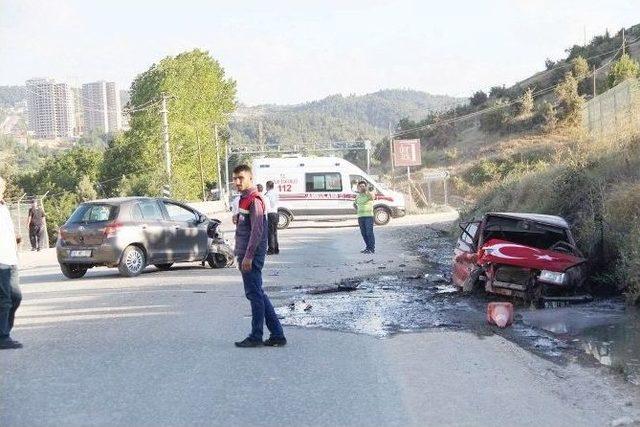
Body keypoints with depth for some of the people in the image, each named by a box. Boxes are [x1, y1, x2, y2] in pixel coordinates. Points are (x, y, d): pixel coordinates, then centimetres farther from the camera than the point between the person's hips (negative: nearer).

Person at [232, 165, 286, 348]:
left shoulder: (254, 200, -13)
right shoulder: (244, 199, 18)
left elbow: (257, 230, -20)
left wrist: (248, 256, -22)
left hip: (251, 256, -10)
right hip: (245, 255, 10)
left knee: (255, 295, -3)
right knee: (258, 295, 11)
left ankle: (256, 337, 4)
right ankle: (277, 335, 15)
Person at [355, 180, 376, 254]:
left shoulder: (369, 194, -2)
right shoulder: (358, 196, 14)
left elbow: (373, 196, -27)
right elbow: (355, 204, 32)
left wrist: (367, 190, -36)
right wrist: (357, 209, 15)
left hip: (368, 216, -6)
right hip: (360, 217, 6)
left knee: (369, 233, -8)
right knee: (363, 233, 9)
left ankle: (372, 249, -5)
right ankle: (367, 247, 20)